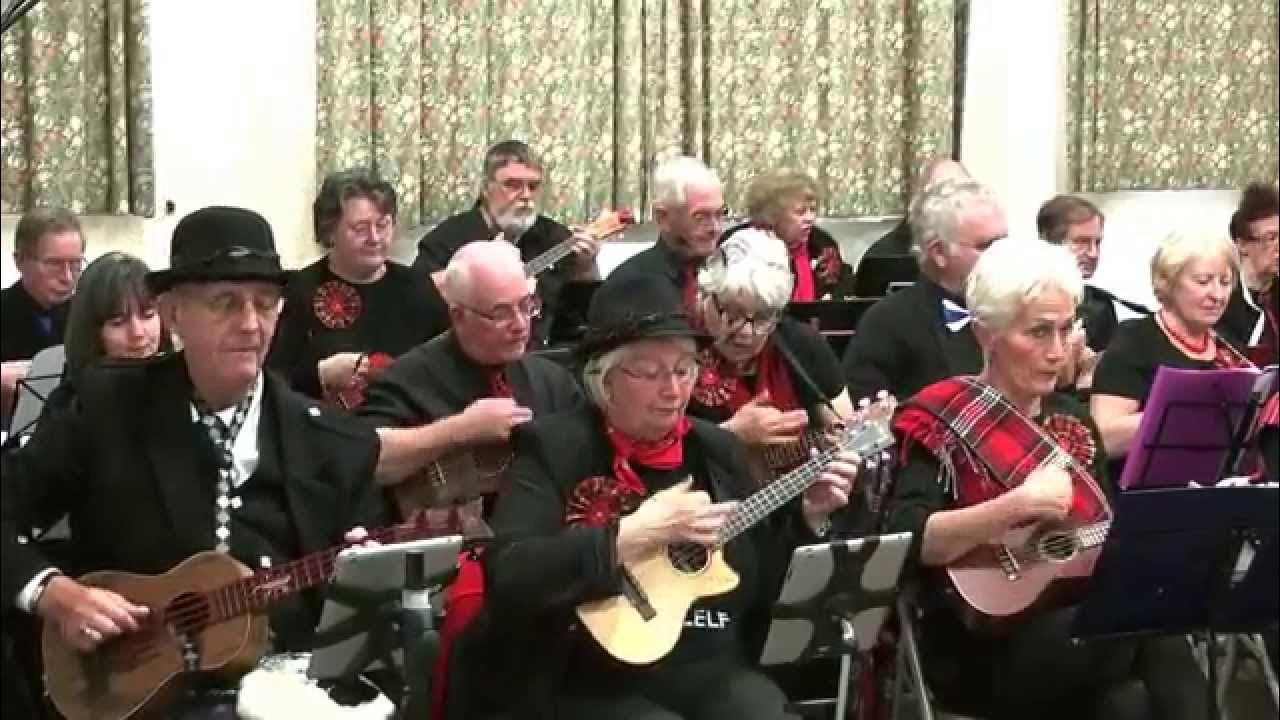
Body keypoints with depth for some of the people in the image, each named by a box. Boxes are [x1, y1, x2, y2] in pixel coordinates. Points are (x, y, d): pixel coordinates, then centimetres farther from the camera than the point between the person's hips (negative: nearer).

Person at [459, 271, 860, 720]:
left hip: (716, 672, 5)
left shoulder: (716, 449, 11)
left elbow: (764, 580, 16)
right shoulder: (555, 448, -6)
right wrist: (635, 534, -22)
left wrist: (808, 515, 1)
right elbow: (507, 577, -20)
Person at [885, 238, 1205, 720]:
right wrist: (1014, 506, -27)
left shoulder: (1070, 417, 15)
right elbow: (905, 541, -20)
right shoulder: (940, 421, -6)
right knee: (1156, 635, -29)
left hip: (1086, 622, 5)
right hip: (981, 648, -5)